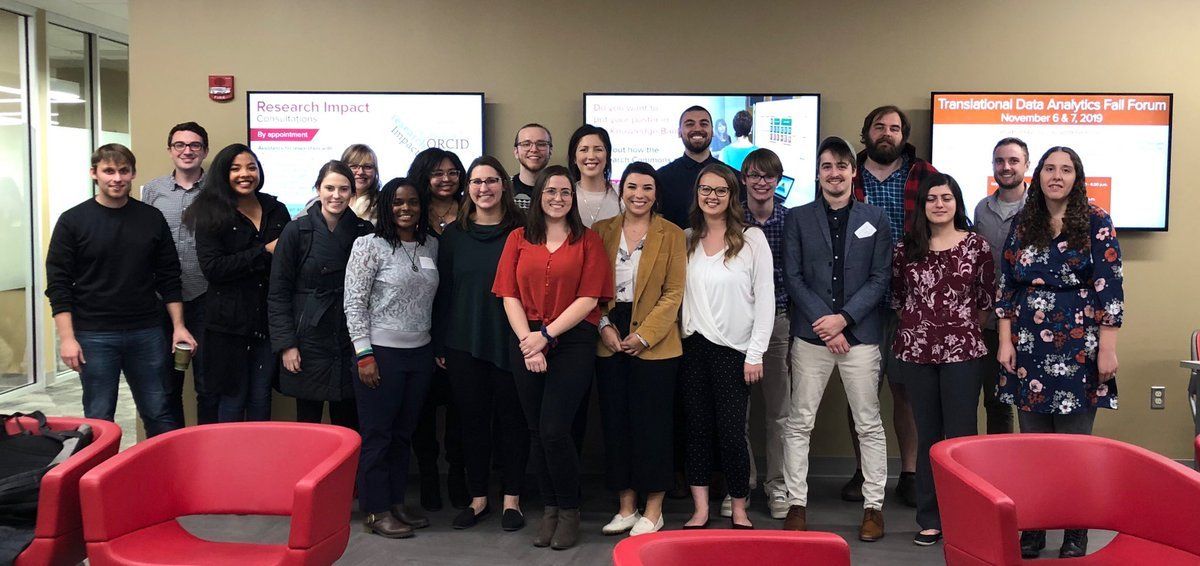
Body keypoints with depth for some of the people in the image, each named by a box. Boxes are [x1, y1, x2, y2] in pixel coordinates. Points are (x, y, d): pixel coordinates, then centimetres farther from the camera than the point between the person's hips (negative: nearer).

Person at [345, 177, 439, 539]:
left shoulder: (431, 245, 9)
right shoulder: (370, 245, -7)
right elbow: (354, 303, -9)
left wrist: (437, 348, 11)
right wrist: (365, 355, -14)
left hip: (420, 354, 5)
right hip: (381, 353, -5)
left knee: (404, 433, 13)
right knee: (377, 434, 4)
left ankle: (396, 503, 24)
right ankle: (377, 512, 13)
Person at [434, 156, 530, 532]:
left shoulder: (521, 231, -1)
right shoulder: (453, 234, 7)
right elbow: (443, 292, 8)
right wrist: (440, 345, 5)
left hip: (509, 343, -2)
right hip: (464, 344, 3)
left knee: (511, 417, 5)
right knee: (472, 419, 9)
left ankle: (511, 498, 18)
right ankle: (478, 497, 22)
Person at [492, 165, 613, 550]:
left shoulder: (588, 241, 4)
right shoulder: (519, 239, 11)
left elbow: (589, 298, -5)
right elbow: (509, 295, 4)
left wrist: (546, 335, -12)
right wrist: (526, 340, -9)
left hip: (573, 342, -3)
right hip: (527, 343, 3)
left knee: (554, 429, -10)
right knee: (537, 431, 7)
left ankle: (569, 511, 9)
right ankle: (549, 510, 22)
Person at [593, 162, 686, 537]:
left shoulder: (671, 235, -1)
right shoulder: (602, 231, 8)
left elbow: (673, 293, -6)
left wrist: (643, 336, -13)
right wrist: (604, 326, -8)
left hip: (655, 344, -3)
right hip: (610, 341, 3)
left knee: (652, 425, 1)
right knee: (615, 423, 8)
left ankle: (653, 511, 15)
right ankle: (626, 508, 21)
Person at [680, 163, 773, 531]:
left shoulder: (752, 239, -2)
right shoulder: (686, 240, 8)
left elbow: (765, 299, -4)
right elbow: (676, 293, 10)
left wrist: (755, 354, -8)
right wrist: (676, 340, 0)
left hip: (734, 350, -3)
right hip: (693, 347, 3)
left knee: (732, 432, -1)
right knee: (697, 430, 7)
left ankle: (739, 510, 16)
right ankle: (700, 510, 15)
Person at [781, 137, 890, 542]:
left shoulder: (875, 219, 7)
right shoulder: (798, 218, 6)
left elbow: (879, 278, 2)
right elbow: (792, 276, 0)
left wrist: (843, 318, -10)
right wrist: (824, 322, -9)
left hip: (860, 333, 0)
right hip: (811, 334, 0)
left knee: (869, 424, 5)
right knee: (799, 423, 3)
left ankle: (874, 506, 16)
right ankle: (796, 504, 13)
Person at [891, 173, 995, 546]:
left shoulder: (976, 245, 1)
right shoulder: (906, 248, 5)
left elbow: (986, 297, 7)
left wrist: (960, 318, 4)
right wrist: (919, 317, 6)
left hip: (962, 350, -2)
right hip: (916, 349, 2)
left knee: (961, 435, 0)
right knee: (927, 435, 9)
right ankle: (930, 519, 17)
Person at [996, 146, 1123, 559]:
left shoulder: (1096, 223, -1)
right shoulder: (1023, 224, 9)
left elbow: (1109, 290, -5)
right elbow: (1006, 287, 9)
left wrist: (1107, 350, -9)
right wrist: (1005, 341, 2)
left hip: (1077, 351, -3)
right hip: (1028, 351, 3)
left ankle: (1076, 534, 15)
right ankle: (1032, 529, 18)